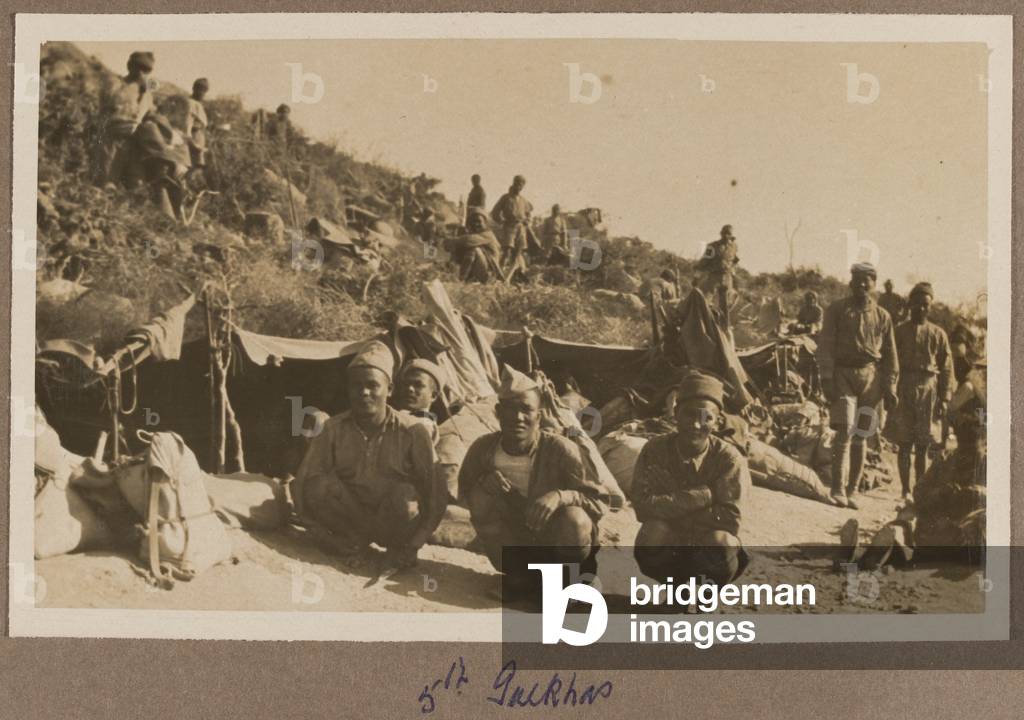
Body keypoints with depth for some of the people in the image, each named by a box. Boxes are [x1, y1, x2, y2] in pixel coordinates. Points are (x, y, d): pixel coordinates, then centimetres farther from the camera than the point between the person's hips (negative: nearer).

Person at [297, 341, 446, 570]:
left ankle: (398, 546, -5)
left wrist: (414, 544, -19)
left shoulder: (412, 431, -11)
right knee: (318, 488, -26)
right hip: (351, 515, 2)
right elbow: (304, 480, -5)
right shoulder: (334, 429, -4)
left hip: (395, 521, -2)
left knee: (403, 496, -35)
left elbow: (436, 491, -12)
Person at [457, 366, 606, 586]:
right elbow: (464, 496, 0)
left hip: (557, 541, -3)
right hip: (517, 543, 3)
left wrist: (560, 496, -40)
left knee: (574, 520, -35)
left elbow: (599, 501, -20)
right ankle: (520, 576, 0)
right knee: (482, 496, -21)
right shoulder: (483, 448, -13)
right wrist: (483, 482, -24)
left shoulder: (560, 449, -22)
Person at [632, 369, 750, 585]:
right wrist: (701, 496, -27)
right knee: (653, 532, -31)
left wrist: (670, 509, -21)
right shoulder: (655, 450, -11)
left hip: (708, 551, 0)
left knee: (721, 542, -33)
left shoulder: (729, 458, -14)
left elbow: (730, 519, -22)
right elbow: (642, 505, -22)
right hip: (667, 552, 1)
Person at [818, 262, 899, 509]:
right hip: (843, 374, -3)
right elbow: (825, 345, -1)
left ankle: (852, 491, 12)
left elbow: (890, 355, 14)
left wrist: (890, 387, 6)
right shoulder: (837, 310, 4)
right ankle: (838, 490, -13)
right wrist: (826, 378, -11)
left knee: (861, 437, 5)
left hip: (871, 377, 3)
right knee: (845, 432, -13)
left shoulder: (882, 316, 12)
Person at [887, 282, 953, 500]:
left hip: (928, 390, 1)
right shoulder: (899, 331, 7)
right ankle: (906, 490, 5)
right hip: (903, 390, 0)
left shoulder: (938, 334, 8)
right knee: (904, 443, 0)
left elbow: (947, 368, 8)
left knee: (922, 445, 3)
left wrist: (944, 399, 2)